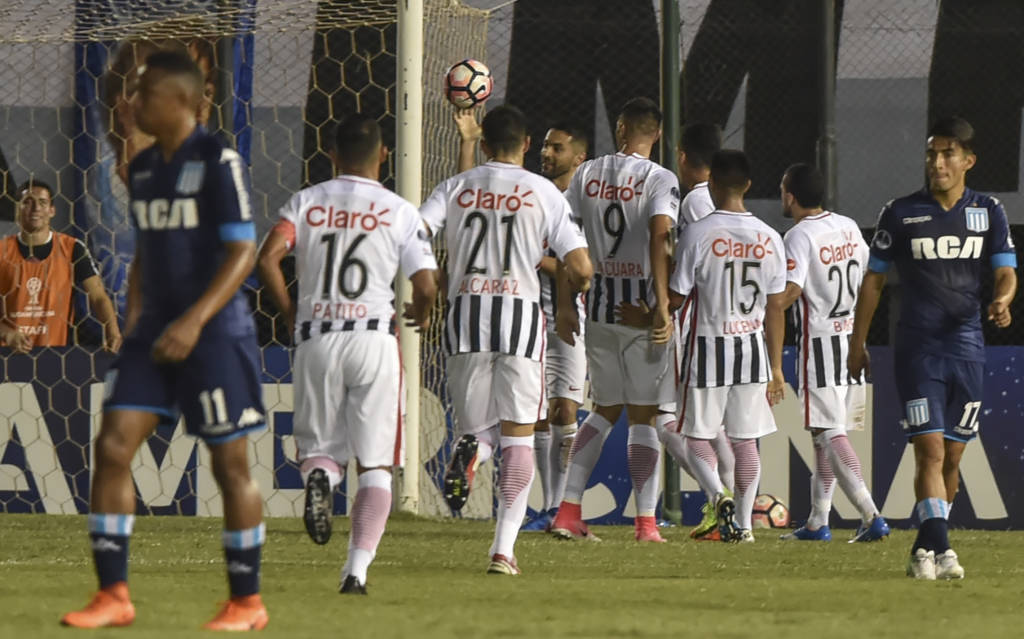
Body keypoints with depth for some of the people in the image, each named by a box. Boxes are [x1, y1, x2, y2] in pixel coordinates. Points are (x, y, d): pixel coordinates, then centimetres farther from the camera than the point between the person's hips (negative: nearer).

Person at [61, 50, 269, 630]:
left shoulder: (218, 162, -12)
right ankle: (114, 596, 1)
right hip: (156, 332, 7)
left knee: (230, 463, 0)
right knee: (113, 447, -3)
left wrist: (195, 321, -24)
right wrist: (133, 320, 12)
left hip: (215, 333, -7)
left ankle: (248, 602, 11)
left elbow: (243, 251, -16)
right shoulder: (143, 168, 11)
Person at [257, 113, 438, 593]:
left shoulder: (306, 203, 6)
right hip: (373, 335, -1)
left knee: (319, 445, 16)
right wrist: (420, 314, 18)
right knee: (375, 464, 5)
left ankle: (319, 473, -22)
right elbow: (426, 284, -5)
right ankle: (357, 568, -8)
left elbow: (267, 258, -7)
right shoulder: (400, 212, 1)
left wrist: (289, 314, 8)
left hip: (316, 339, 1)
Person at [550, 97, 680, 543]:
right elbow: (660, 237, -22)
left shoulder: (587, 174, 6)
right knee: (643, 415, 2)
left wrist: (565, 305, 13)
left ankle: (568, 510, 7)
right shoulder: (660, 180, -8)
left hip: (599, 304, 4)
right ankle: (645, 521, 2)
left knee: (605, 410, 16)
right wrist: (662, 303, -23)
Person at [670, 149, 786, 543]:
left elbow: (676, 297, -8)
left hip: (707, 347, -3)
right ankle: (743, 521, 9)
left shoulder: (697, 233, -12)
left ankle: (719, 496, -19)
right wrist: (775, 368, 11)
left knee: (697, 437, 5)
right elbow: (775, 309, 5)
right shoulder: (769, 239, 1)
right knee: (745, 440, 10)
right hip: (752, 348, 3)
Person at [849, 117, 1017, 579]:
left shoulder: (988, 212, 7)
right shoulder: (900, 214, 2)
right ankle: (939, 548, -18)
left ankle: (925, 549, 20)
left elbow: (1005, 272, 5)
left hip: (967, 347, 3)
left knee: (952, 457, 8)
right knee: (930, 451, -13)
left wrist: (1002, 301, -18)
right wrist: (857, 344, 8)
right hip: (917, 347, -3)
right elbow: (874, 280, 8)